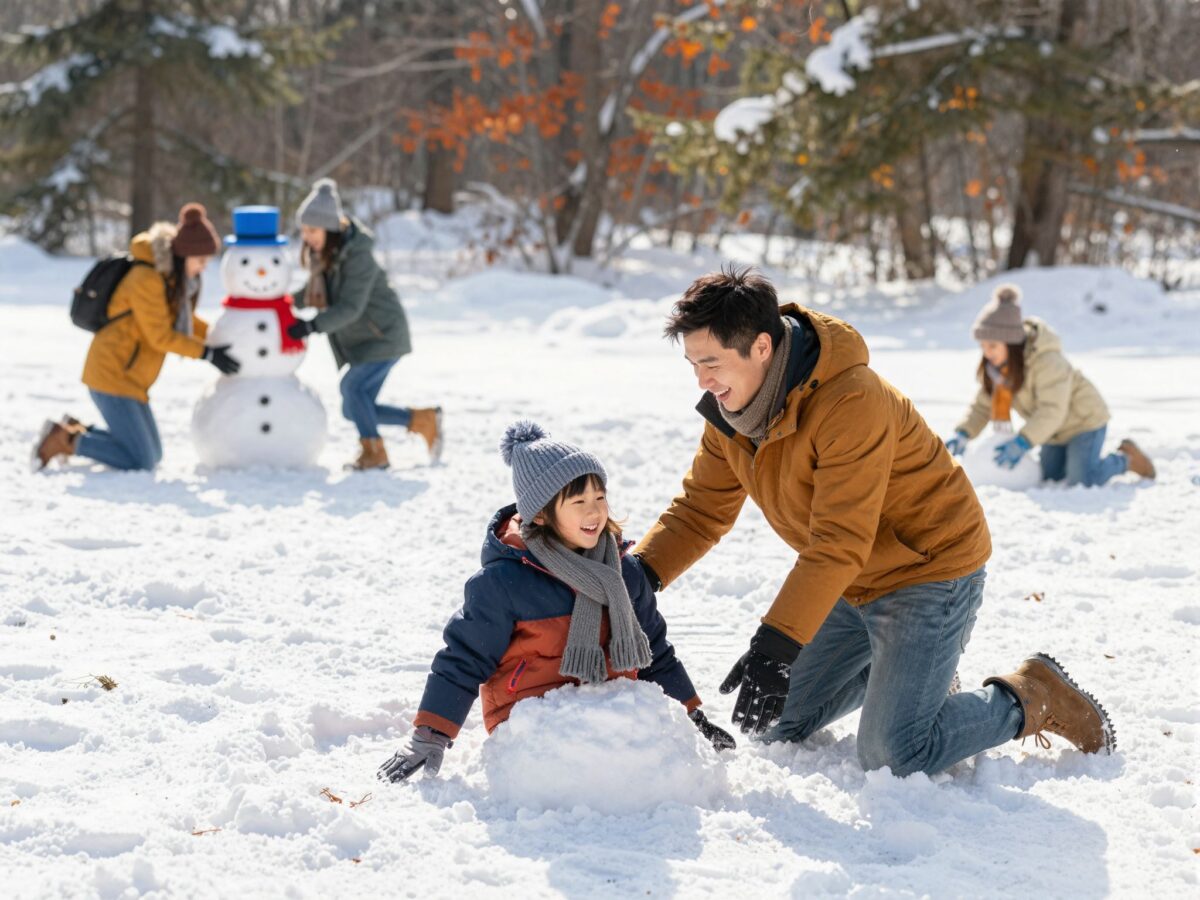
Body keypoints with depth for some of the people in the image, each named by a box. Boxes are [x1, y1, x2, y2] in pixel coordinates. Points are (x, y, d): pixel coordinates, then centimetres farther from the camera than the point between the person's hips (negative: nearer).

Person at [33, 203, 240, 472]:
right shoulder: (146, 278, -21)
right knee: (140, 462, -12)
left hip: (130, 377, 10)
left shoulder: (174, 276, 7)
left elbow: (183, 320, 21)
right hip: (112, 373, -10)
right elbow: (159, 336, -18)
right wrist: (207, 353, -16)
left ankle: (76, 430, 15)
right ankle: (64, 440, -2)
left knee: (151, 456, 13)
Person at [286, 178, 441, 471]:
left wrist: (312, 326, -36)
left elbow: (350, 308, -28)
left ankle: (373, 452, -8)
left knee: (354, 388, -23)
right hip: (358, 342, 9)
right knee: (355, 410, 5)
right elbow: (316, 292, 13)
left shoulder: (357, 256, -23)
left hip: (384, 336, -9)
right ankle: (424, 420, 17)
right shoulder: (321, 253, 1)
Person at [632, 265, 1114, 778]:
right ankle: (899, 668, 30)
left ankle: (1032, 698, 7)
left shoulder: (851, 403, -32)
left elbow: (839, 544, -35)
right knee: (773, 726, 10)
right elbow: (701, 509, 1)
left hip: (930, 569, -8)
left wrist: (775, 644, -42)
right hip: (852, 585, 8)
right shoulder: (729, 412, -6)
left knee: (894, 757, -15)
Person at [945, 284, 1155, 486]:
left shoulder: (1047, 361, -34)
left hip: (1084, 418, -8)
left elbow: (1051, 411, -38)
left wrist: (1023, 442, -48)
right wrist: (963, 433, -25)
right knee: (1048, 477, 10)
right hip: (1056, 432, 8)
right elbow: (983, 406, -7)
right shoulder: (992, 367, -10)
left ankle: (1124, 459, 9)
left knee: (1082, 480, -16)